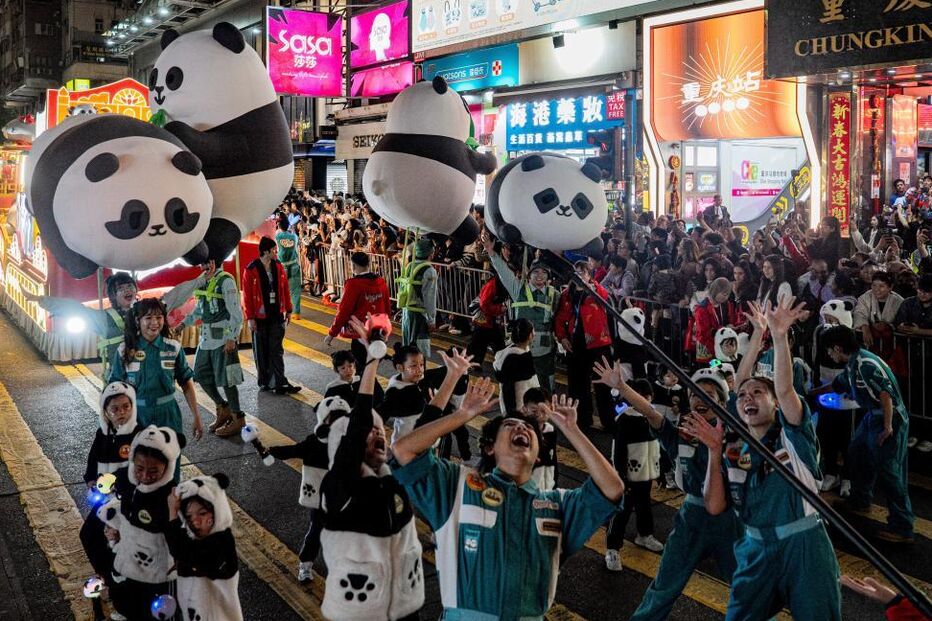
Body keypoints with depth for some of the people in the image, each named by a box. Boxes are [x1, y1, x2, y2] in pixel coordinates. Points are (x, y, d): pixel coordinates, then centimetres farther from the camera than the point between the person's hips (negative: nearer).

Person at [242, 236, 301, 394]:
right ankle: (264, 382, 19)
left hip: (277, 316, 3)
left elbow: (285, 290, 10)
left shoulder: (278, 267, 4)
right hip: (260, 318, -3)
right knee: (261, 352, 8)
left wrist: (288, 311, 9)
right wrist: (250, 318, -10)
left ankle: (279, 383, 0)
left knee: (276, 351, 2)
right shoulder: (251, 270, -10)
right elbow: (247, 296, -9)